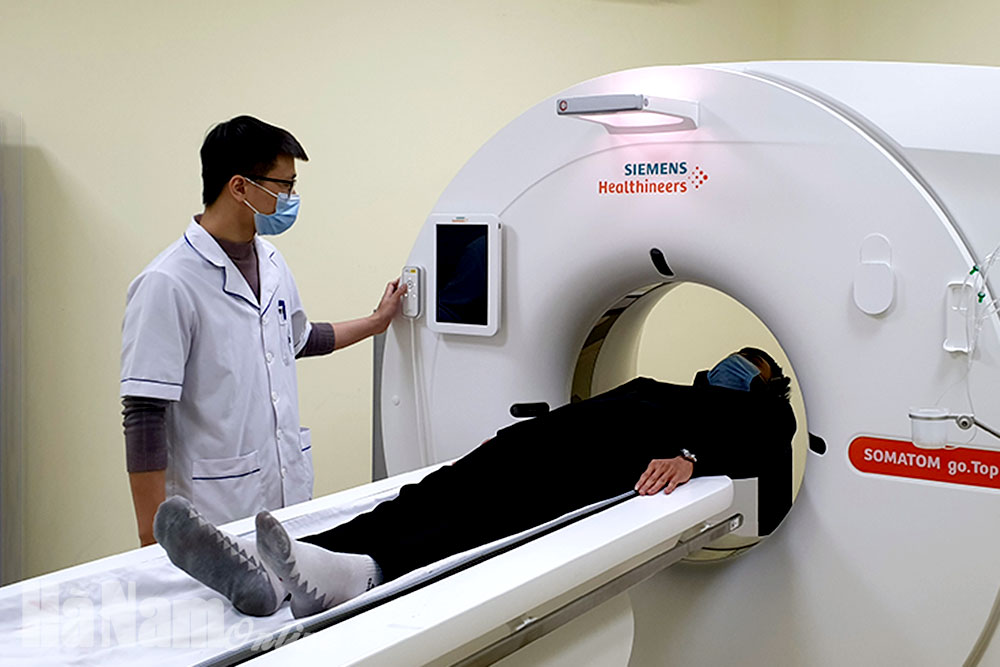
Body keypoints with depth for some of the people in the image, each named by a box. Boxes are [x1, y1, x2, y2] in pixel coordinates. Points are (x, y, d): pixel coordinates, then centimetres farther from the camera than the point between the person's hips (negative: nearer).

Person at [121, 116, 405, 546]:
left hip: (290, 497, 7)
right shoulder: (168, 284, -15)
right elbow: (144, 418, -16)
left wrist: (376, 321, 40)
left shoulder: (272, 262, 10)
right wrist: (153, 539, -18)